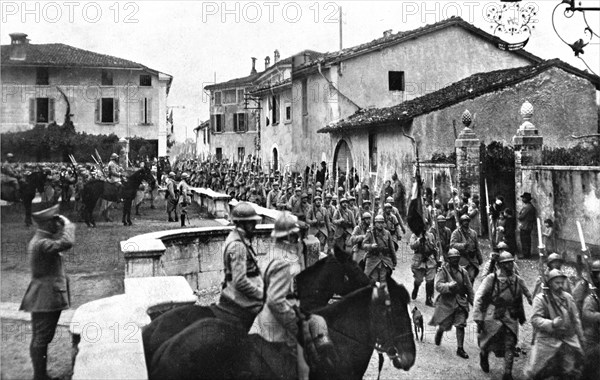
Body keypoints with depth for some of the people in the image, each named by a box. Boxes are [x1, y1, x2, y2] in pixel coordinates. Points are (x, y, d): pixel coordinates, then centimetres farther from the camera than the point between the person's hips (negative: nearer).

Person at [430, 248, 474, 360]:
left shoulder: (463, 272, 5)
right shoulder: (443, 271, -8)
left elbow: (469, 288, 13)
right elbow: (438, 286, -18)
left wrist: (472, 301, 12)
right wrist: (449, 286, -33)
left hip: (461, 302, 3)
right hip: (447, 301, -3)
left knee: (460, 325, -4)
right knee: (444, 324, 5)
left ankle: (460, 348, 6)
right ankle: (439, 332, 41)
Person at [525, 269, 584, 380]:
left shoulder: (568, 297, 8)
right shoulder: (540, 298, -9)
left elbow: (575, 318, 17)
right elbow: (535, 319, -15)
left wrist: (580, 336, 18)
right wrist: (552, 324, -28)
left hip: (569, 340, 5)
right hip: (547, 340, -4)